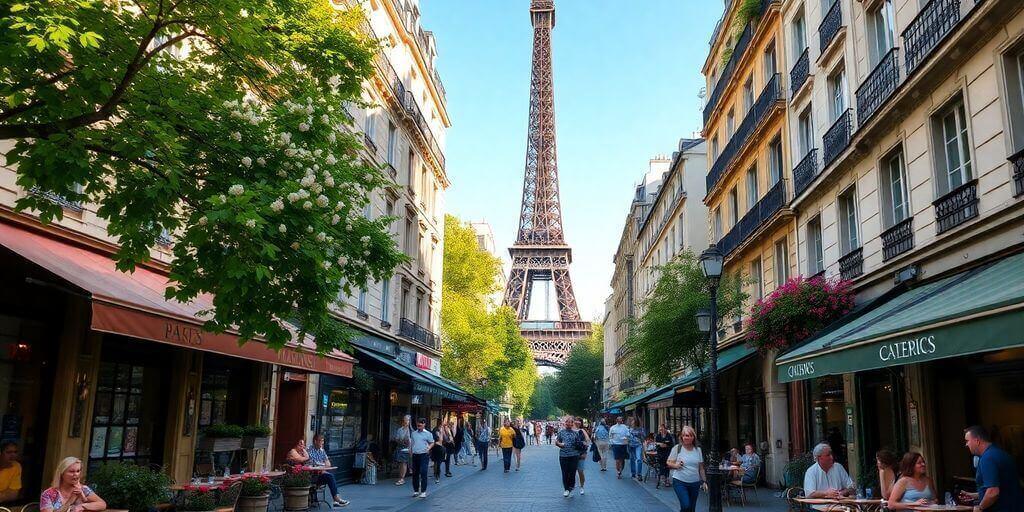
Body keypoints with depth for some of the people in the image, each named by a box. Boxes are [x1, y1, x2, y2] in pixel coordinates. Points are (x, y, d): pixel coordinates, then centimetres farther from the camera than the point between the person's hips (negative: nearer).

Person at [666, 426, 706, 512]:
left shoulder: (698, 450, 8)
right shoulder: (677, 448, -4)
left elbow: (701, 468, 13)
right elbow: (668, 463, -1)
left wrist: (704, 481, 9)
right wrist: (675, 465, -21)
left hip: (695, 483, 4)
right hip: (680, 482, -4)